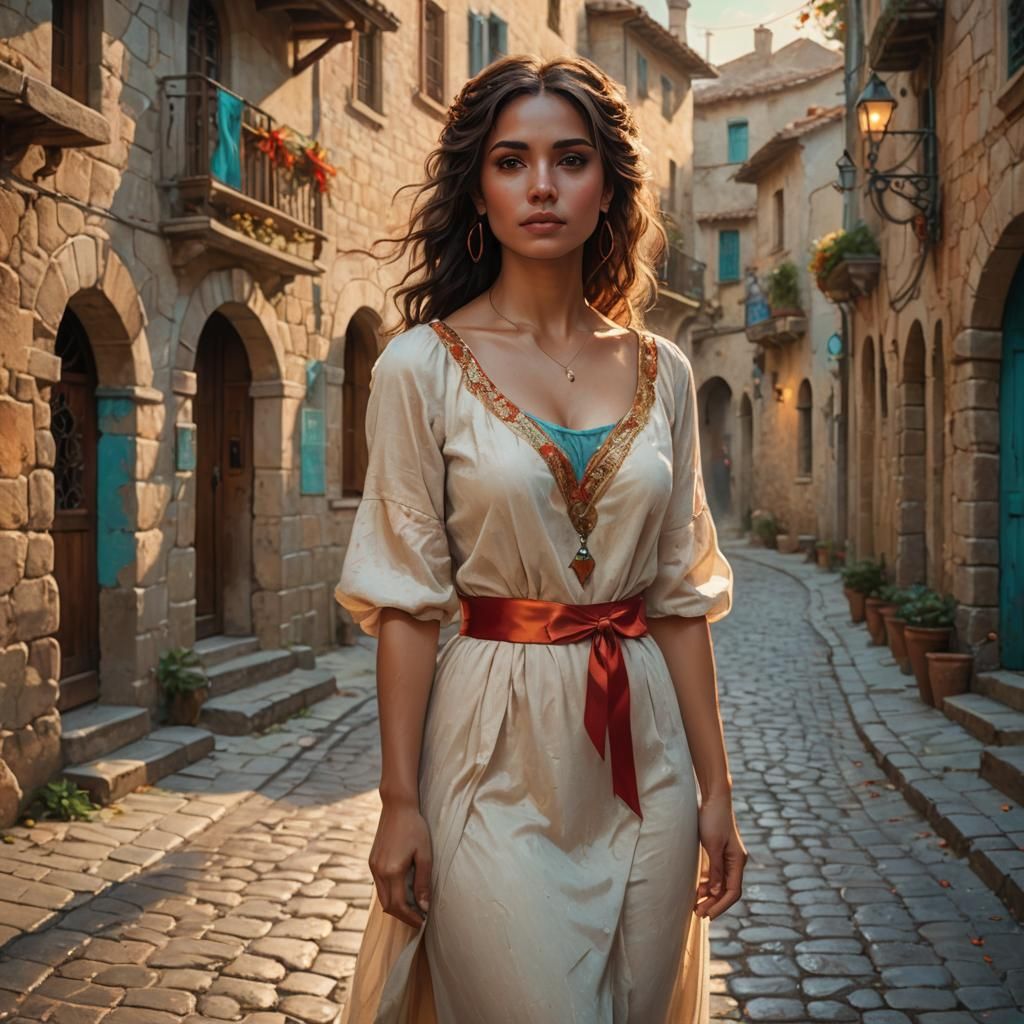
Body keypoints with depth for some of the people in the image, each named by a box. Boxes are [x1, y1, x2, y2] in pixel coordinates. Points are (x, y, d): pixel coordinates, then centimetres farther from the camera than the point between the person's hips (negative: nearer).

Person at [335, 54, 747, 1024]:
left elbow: (680, 593, 6)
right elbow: (406, 597, -7)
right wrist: (400, 801, -8)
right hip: (499, 757, -3)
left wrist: (714, 785, 5)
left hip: (644, 758, 4)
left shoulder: (659, 372, 4)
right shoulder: (424, 365, -6)